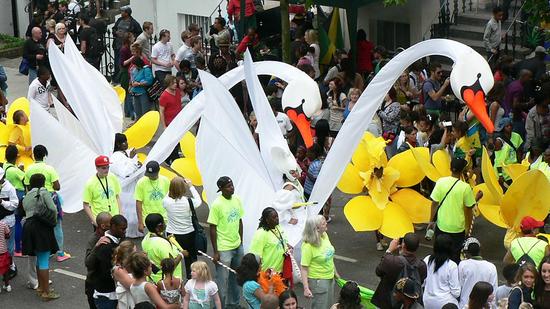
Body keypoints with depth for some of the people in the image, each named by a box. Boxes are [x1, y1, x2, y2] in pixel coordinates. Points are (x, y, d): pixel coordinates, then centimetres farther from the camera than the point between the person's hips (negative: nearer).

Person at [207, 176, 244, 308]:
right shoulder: (217, 205, -17)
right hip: (224, 249, -6)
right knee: (223, 280, 0)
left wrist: (241, 242, 14)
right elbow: (213, 229, -14)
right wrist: (215, 252, -13)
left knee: (236, 277, 18)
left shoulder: (237, 200, 2)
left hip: (237, 246, 7)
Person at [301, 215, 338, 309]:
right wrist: (306, 288, -29)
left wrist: (335, 272, 21)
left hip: (330, 278, 8)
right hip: (318, 281, -8)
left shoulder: (324, 236, -3)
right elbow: (304, 268, -24)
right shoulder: (308, 246, -26)